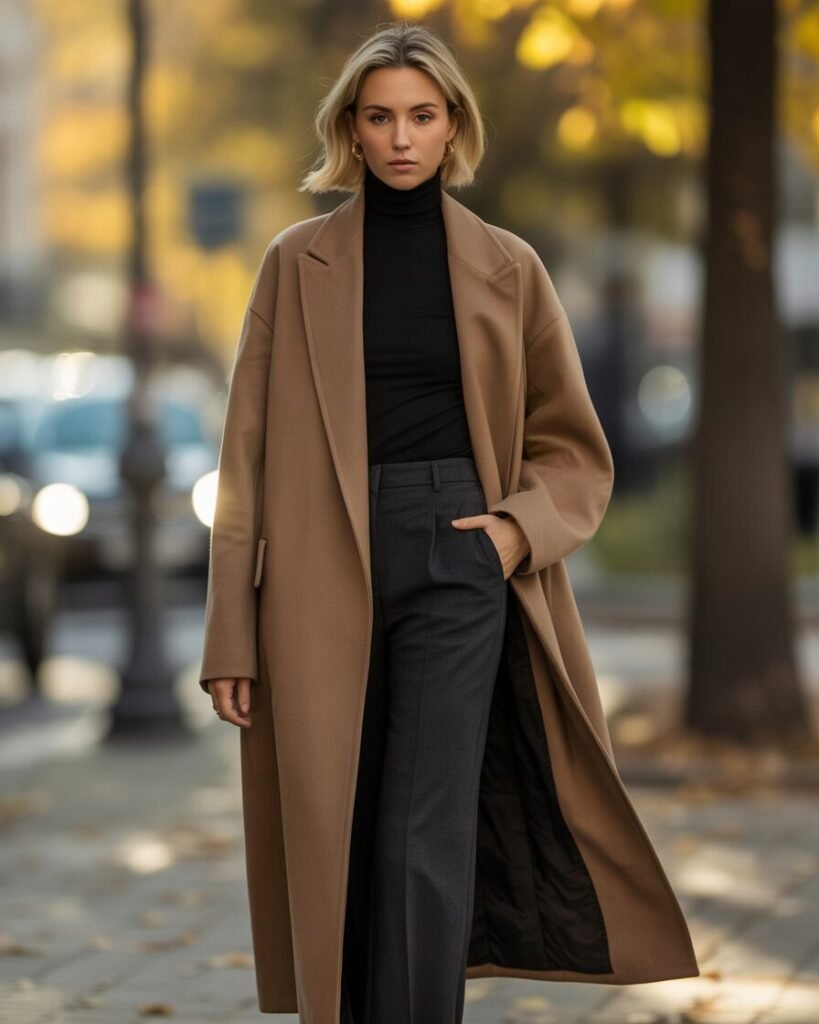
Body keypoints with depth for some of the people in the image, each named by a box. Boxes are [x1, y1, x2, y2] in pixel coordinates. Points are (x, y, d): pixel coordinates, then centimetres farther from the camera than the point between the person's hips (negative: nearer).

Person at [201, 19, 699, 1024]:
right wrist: (231, 634, -1)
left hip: (457, 559, -1)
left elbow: (572, 447, 14)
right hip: (321, 570, 1)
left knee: (426, 840, -11)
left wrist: (520, 525, -7)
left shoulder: (507, 266, 6)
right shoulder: (296, 262, 5)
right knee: (333, 836, 4)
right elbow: (249, 452, 3)